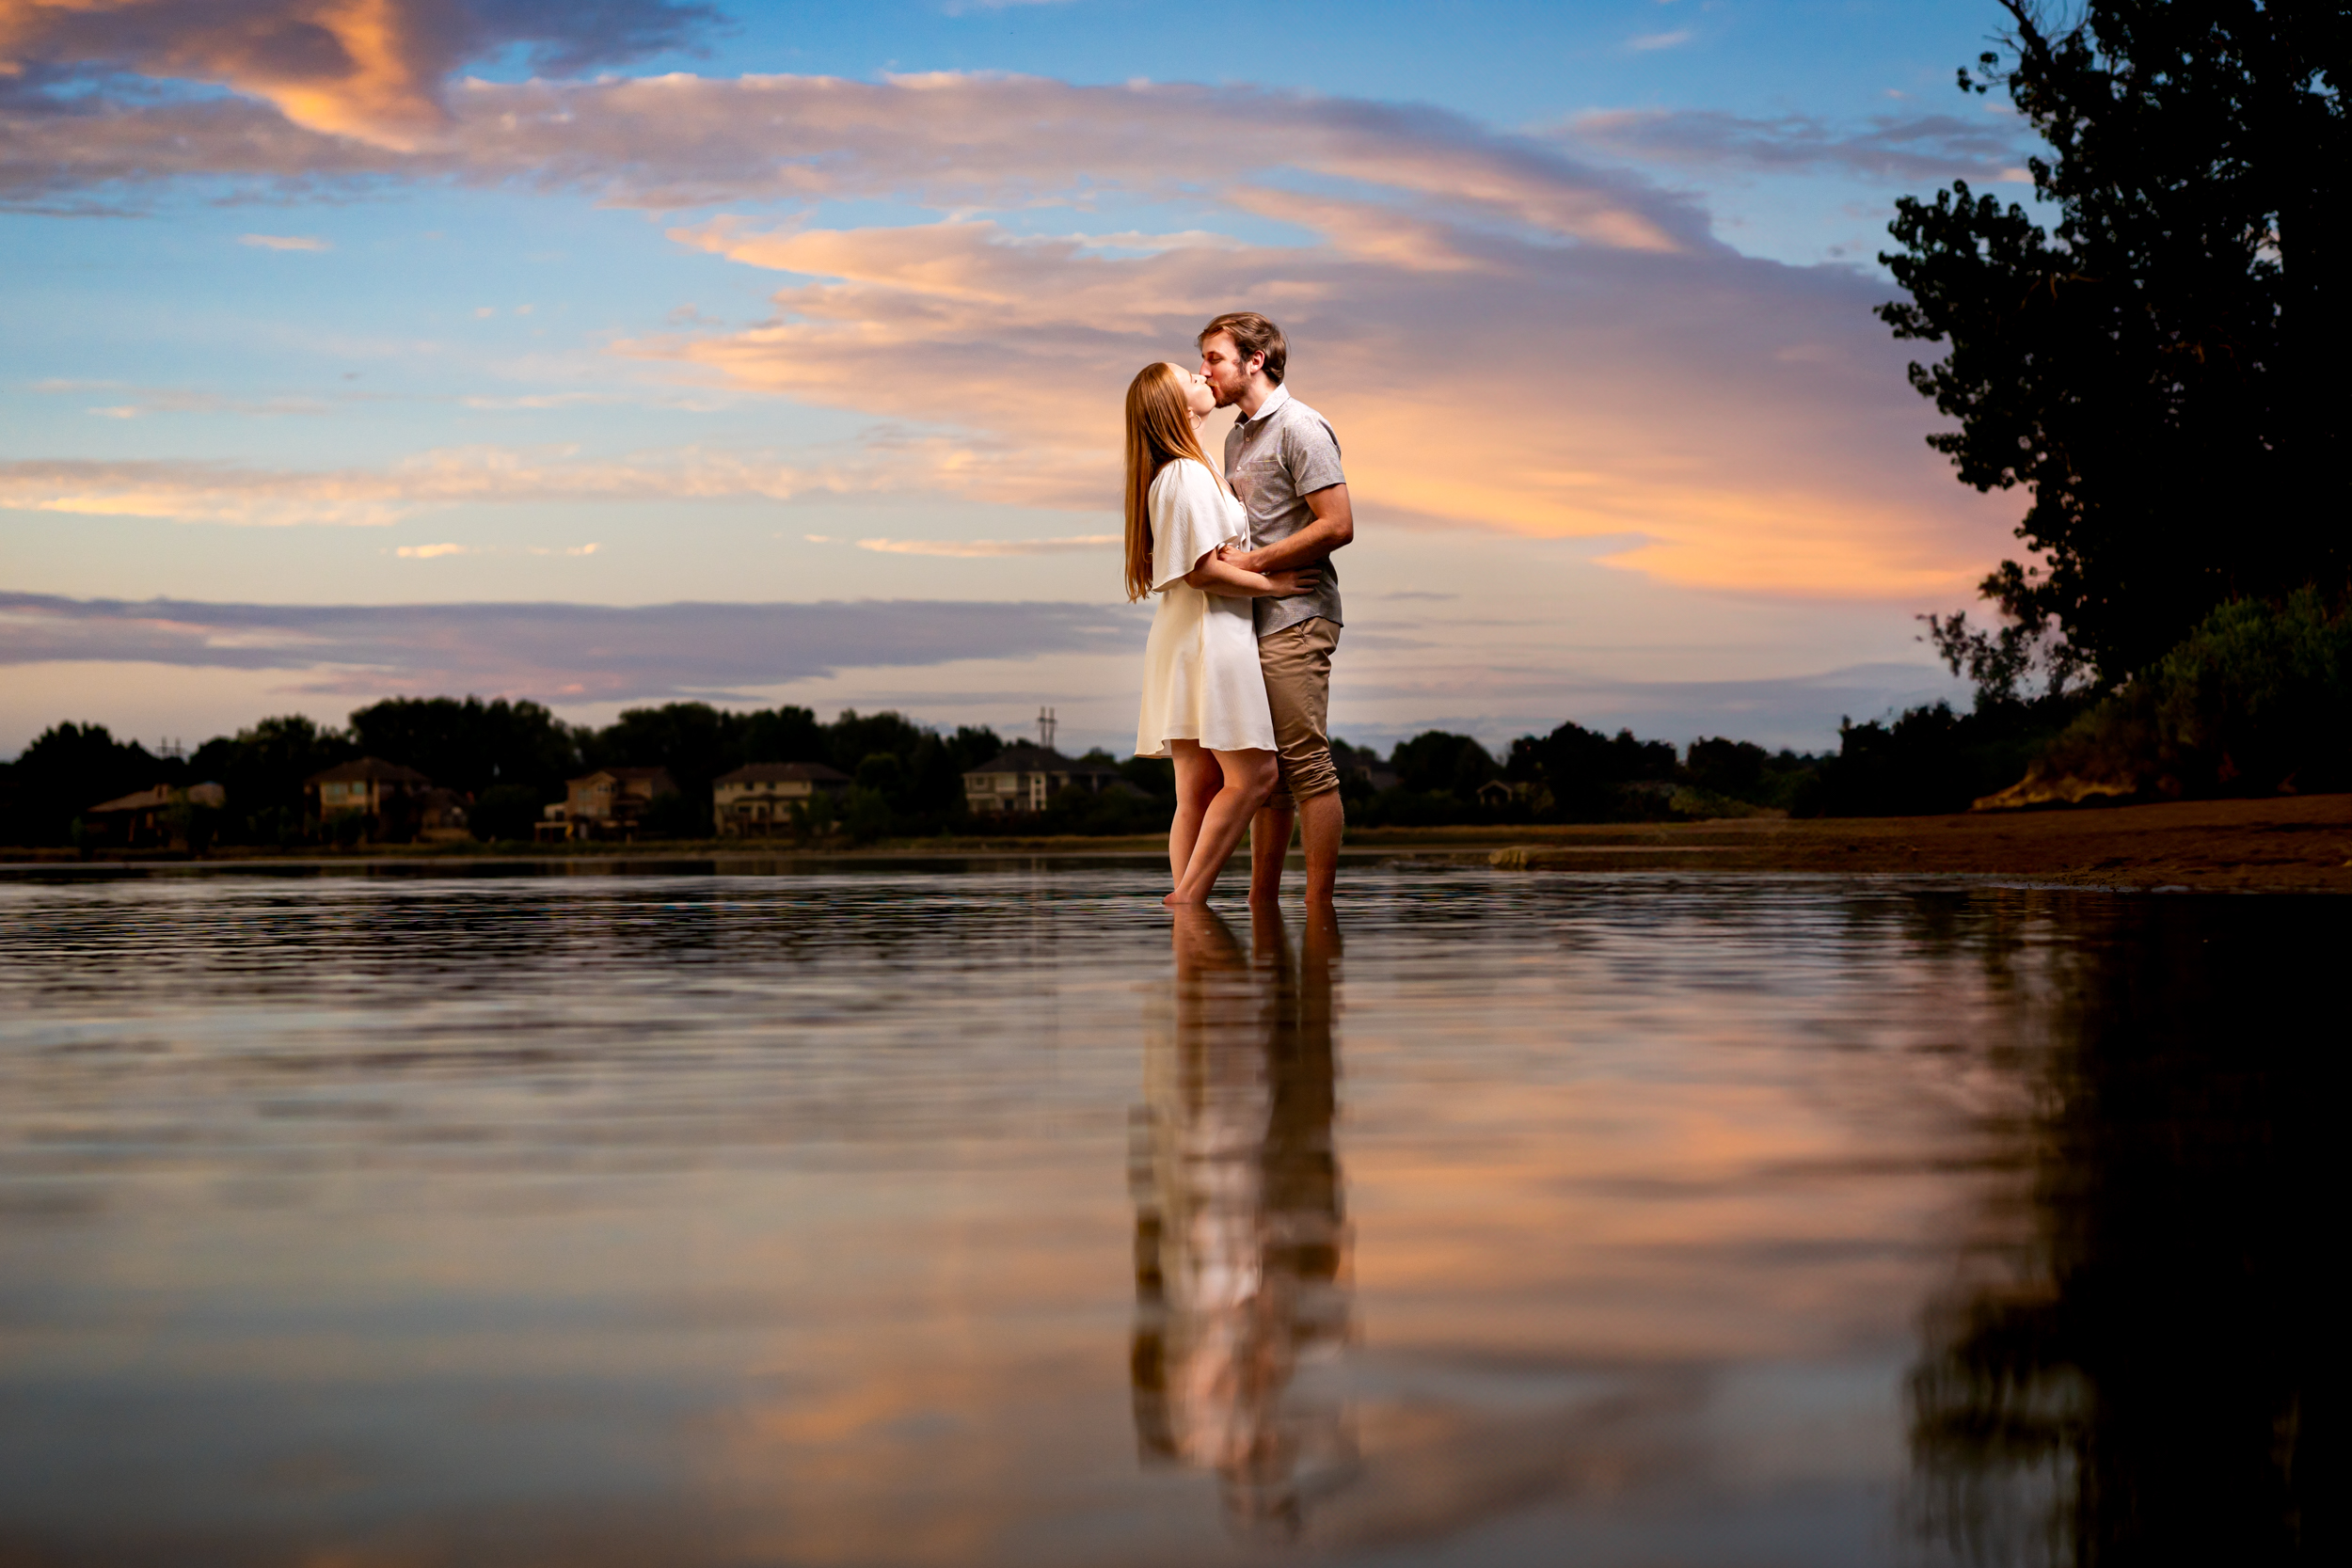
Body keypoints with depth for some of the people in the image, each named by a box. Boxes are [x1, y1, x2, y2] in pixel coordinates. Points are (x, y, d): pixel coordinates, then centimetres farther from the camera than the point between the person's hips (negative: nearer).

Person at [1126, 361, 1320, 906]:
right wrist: (1272, 584, -10)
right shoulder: (1188, 473, -12)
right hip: (1210, 637, -10)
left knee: (1199, 789, 5)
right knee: (1251, 774, -10)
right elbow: (1203, 569, -18)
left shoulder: (1172, 472, 19)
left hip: (1186, 638, 10)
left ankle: (1185, 902, 2)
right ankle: (1189, 896, -12)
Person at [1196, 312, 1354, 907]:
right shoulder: (1238, 436, 20)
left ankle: (1319, 909, -8)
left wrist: (1253, 562, -14)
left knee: (1307, 764, -9)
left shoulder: (1299, 427, -9)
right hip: (1252, 619, 10)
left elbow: (1338, 525, -16)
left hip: (1295, 618, -9)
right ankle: (1262, 905, 15)